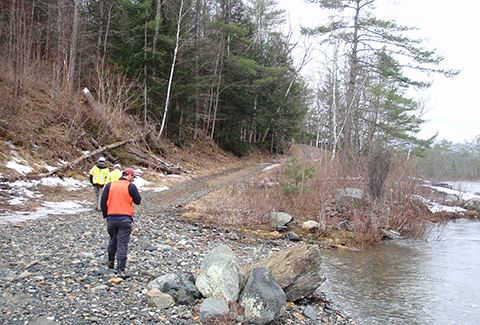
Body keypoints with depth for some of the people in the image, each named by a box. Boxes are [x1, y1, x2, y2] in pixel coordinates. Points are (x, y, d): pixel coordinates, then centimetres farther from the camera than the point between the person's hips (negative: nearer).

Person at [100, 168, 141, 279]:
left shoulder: (109, 185, 6)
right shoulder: (131, 186, -5)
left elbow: (103, 201, 4)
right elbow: (138, 201, -1)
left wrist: (106, 215, 12)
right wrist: (135, 192, 15)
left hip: (111, 218, 4)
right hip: (125, 219, -4)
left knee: (113, 240, 24)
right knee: (123, 244, -2)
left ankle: (111, 262, 38)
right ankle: (121, 270, -3)